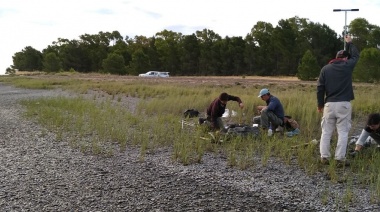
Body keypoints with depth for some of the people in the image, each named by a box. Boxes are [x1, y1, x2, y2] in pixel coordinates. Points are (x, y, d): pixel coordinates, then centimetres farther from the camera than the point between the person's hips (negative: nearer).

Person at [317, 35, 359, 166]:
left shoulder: (325, 68, 6)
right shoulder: (347, 66, 0)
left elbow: (320, 88, 4)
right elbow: (355, 55, 21)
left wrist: (320, 104, 12)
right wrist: (349, 43, 35)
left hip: (329, 104, 3)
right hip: (344, 104, -2)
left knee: (326, 132, 7)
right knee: (343, 132, 1)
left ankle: (324, 157, 8)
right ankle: (340, 159, -1)